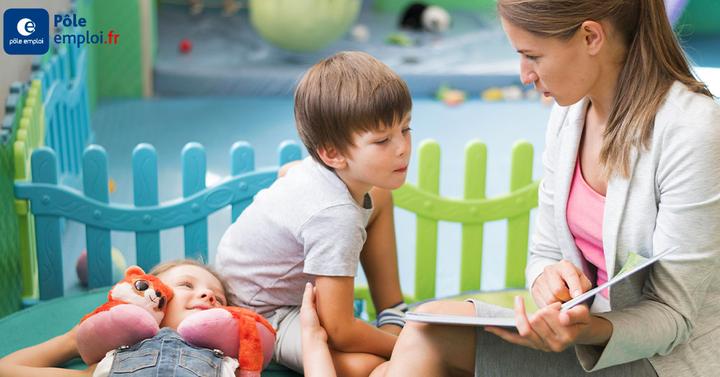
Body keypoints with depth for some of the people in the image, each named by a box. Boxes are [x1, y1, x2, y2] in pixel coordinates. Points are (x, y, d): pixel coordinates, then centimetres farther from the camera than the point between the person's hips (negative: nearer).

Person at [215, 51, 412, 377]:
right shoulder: (336, 215, -39)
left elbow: (288, 170, 16)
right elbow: (339, 332, -36)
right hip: (263, 314, -10)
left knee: (379, 196, 9)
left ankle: (393, 317, 12)